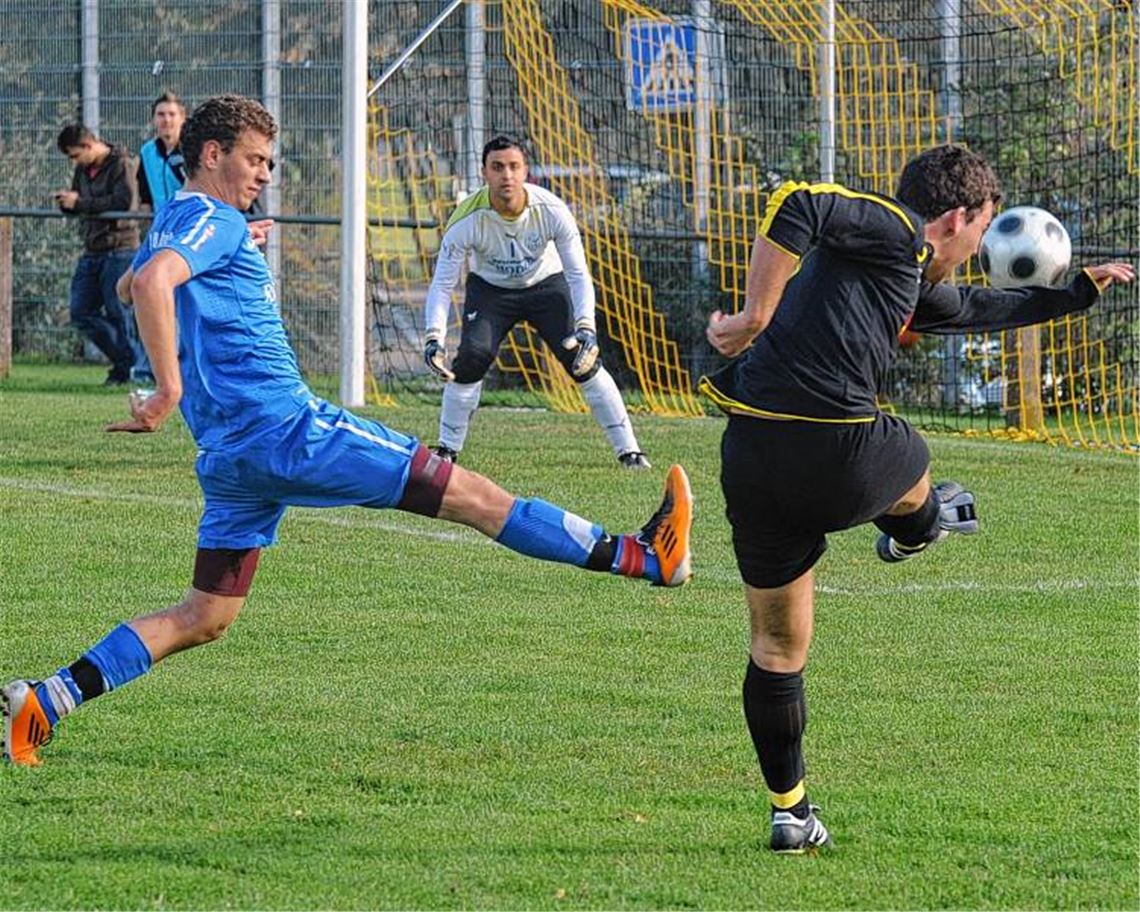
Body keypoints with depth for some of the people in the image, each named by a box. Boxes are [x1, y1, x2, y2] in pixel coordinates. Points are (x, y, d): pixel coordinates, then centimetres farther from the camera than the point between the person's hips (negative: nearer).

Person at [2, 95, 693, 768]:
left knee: (206, 618, 9)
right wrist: (170, 389, -30)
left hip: (231, 454, 10)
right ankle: (641, 557, -2)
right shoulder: (214, 220, -10)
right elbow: (153, 284, -30)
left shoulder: (173, 222, 19)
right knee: (471, 493, -5)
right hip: (288, 430, -9)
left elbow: (130, 286, 42)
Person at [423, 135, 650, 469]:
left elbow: (578, 275, -22)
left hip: (546, 284, 0)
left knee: (582, 359, -14)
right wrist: (434, 337, -37)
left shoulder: (551, 211, -28)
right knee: (472, 357, -22)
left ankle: (628, 450, -5)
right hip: (489, 288, 0)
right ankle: (447, 449, -4)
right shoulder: (467, 220, -29)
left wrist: (586, 326, -37)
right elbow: (442, 284, -24)